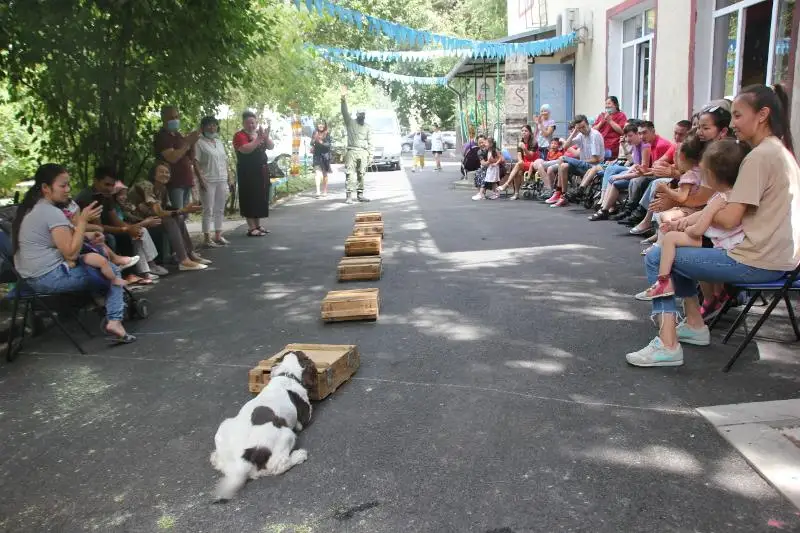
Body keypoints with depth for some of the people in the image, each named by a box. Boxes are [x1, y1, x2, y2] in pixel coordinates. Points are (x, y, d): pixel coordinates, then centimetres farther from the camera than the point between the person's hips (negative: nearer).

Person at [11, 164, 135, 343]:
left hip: (30, 278, 10)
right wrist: (83, 220, -18)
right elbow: (71, 253, -20)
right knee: (113, 271, 0)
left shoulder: (29, 208, 12)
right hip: (50, 278, -10)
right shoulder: (52, 212, -18)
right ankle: (114, 321, -10)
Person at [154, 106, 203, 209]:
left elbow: (191, 157, 20)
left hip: (186, 182, 8)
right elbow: (172, 158, -22)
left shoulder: (178, 135, 18)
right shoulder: (161, 137, -8)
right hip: (174, 184, -8)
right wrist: (188, 142, -17)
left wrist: (192, 143, 2)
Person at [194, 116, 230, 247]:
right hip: (208, 181, -6)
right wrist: (201, 179, -17)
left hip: (222, 180, 6)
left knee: (220, 209, 8)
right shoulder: (199, 142, -3)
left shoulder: (220, 142, 17)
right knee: (208, 210, -6)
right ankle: (207, 238, -3)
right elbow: (196, 162, -9)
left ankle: (218, 235, 16)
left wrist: (227, 178, 12)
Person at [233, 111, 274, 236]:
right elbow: (245, 149, -26)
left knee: (261, 197, 11)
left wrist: (266, 137, -14)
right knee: (250, 198, -6)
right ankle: (251, 228, -4)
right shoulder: (240, 135, -9)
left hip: (261, 171, 8)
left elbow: (271, 147, 4)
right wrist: (258, 139, -25)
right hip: (247, 172, -7)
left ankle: (258, 225, 21)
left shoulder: (259, 133, 13)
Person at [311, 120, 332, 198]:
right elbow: (311, 143, 9)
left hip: (325, 155, -1)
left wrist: (321, 142, -27)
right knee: (317, 172, -12)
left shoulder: (327, 134, -2)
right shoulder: (315, 133, 5)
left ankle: (325, 191, 19)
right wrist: (315, 139, -12)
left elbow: (328, 144, -10)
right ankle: (318, 191, -19)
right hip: (317, 155, 1)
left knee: (324, 174, 8)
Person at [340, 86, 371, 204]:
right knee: (351, 174, -8)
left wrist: (369, 153, 8)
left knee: (361, 175, 6)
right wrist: (344, 99, -25)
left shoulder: (367, 126, 17)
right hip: (352, 151, -4)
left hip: (363, 153, 4)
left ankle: (360, 195, 13)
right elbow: (345, 112, -10)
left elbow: (369, 141, 16)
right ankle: (349, 196, -11)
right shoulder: (350, 122, 6)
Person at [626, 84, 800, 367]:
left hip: (758, 262, -10)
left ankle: (667, 345, -10)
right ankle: (695, 325, 24)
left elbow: (729, 219, -20)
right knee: (678, 250, 22)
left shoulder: (759, 157, -17)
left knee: (656, 257, -5)